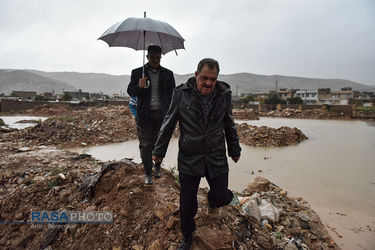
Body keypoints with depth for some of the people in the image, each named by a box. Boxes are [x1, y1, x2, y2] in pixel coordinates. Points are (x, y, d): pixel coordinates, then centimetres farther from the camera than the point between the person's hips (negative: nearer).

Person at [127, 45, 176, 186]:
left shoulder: (168, 74, 8)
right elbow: (130, 91, 5)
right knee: (146, 145, 3)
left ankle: (157, 168, 31)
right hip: (145, 115, -1)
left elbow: (172, 94, 8)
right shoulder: (137, 73, 6)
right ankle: (148, 174, 17)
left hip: (162, 114, 1)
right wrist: (139, 86, -18)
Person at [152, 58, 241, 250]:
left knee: (222, 198, 3)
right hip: (189, 159, -1)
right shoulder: (181, 93, -7)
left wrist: (234, 150, 18)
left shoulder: (224, 95, 0)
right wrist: (159, 150, 4)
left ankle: (212, 200, 43)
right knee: (187, 203, 7)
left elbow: (229, 125, 11)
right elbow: (168, 124, 0)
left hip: (216, 158, 2)